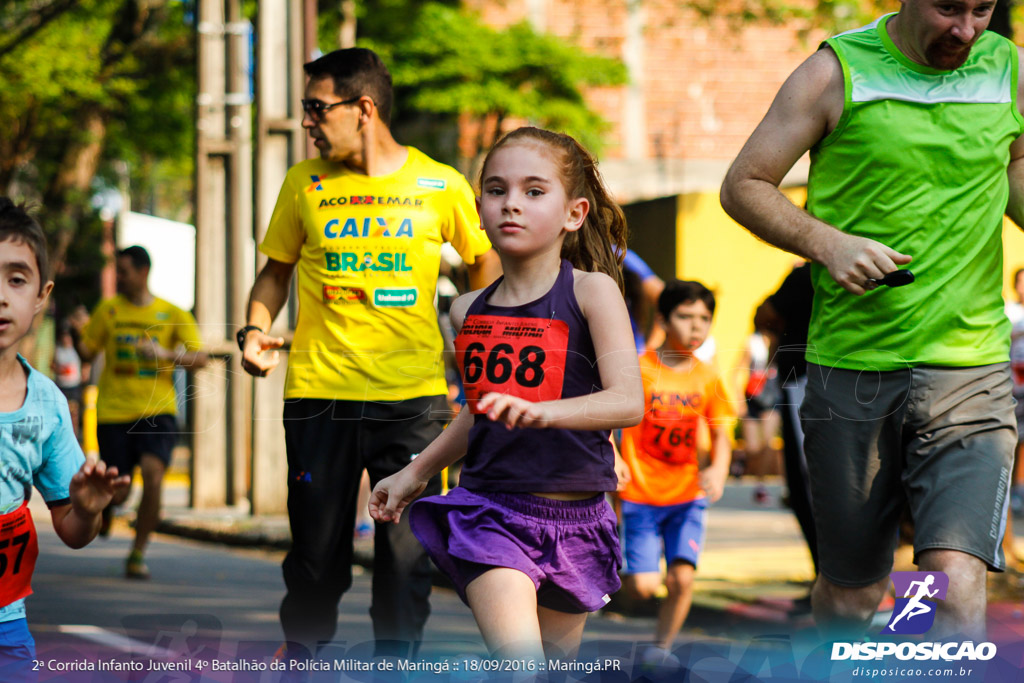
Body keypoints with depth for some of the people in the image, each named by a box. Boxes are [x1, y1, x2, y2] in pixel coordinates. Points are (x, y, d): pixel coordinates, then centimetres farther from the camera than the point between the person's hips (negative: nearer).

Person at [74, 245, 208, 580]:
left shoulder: (173, 314, 4)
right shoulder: (108, 310, 8)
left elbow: (200, 358, -1)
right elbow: (86, 351, 13)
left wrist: (164, 354, -18)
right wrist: (80, 330, -9)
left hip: (157, 411, -1)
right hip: (113, 411, 1)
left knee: (153, 473, -23)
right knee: (118, 491, -3)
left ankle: (138, 554, -8)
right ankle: (105, 502, 38)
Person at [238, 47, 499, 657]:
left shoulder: (440, 186, 1)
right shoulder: (305, 184, 6)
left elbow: (485, 264, 13)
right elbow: (277, 268, 16)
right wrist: (256, 329, -1)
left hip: (414, 395, -1)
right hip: (319, 393, 1)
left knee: (408, 546, -2)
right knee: (317, 544, 4)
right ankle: (301, 658, 21)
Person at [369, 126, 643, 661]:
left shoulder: (591, 291, -6)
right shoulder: (469, 311, 6)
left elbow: (628, 402, -17)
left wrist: (540, 411, -33)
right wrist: (416, 472, 30)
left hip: (572, 514, -1)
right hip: (489, 509, 1)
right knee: (518, 663, -18)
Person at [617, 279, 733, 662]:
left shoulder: (706, 378, 2)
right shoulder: (638, 370, -9)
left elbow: (720, 434, 9)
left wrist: (718, 470, -9)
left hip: (688, 495, 3)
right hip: (640, 495, -3)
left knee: (681, 579, -12)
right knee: (644, 586, -8)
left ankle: (661, 648, 10)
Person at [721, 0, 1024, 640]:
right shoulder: (839, 72, -4)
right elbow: (744, 185, 1)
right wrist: (828, 243, -15)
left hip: (971, 369, 1)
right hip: (852, 365, -1)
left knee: (958, 585, -17)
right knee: (851, 591, 11)